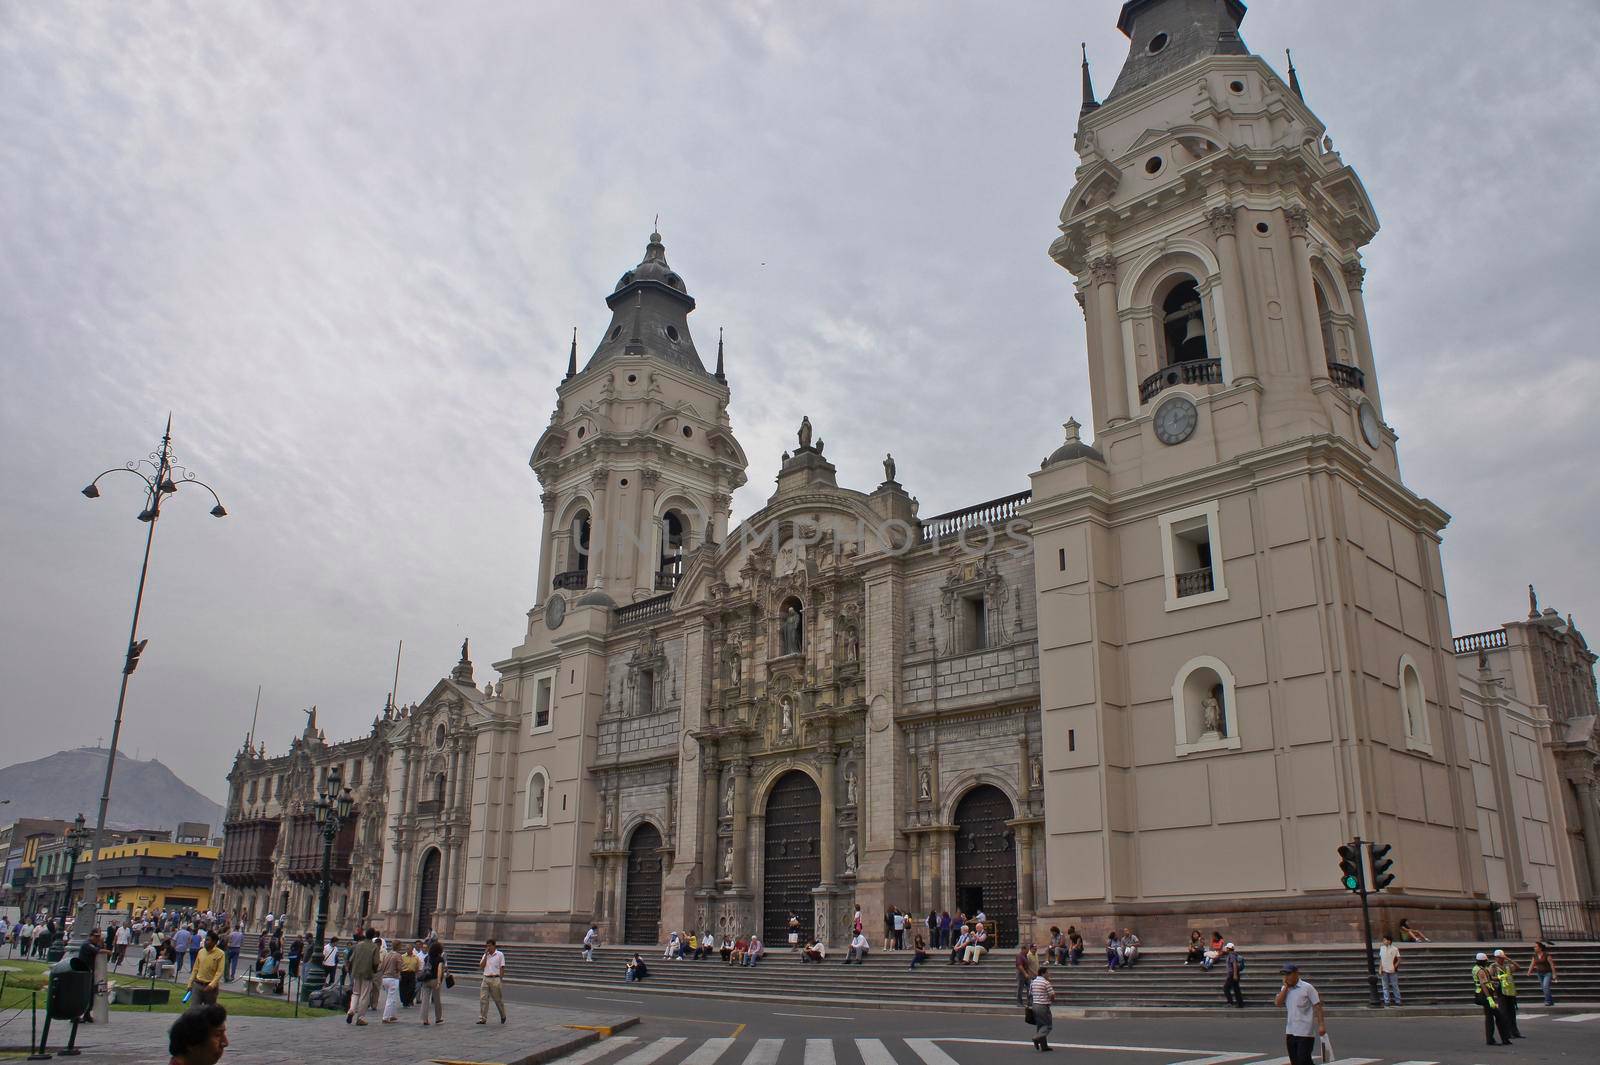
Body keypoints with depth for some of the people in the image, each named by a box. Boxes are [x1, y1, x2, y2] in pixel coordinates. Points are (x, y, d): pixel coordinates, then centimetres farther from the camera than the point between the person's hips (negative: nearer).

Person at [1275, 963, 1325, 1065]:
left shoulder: (1307, 988, -8)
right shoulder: (1285, 989, 10)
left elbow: (1317, 1006, -9)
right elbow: (1278, 1002, -4)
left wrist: (1321, 1025, -16)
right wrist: (1286, 987, -6)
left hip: (1305, 1033, -6)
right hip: (1290, 1033, 6)